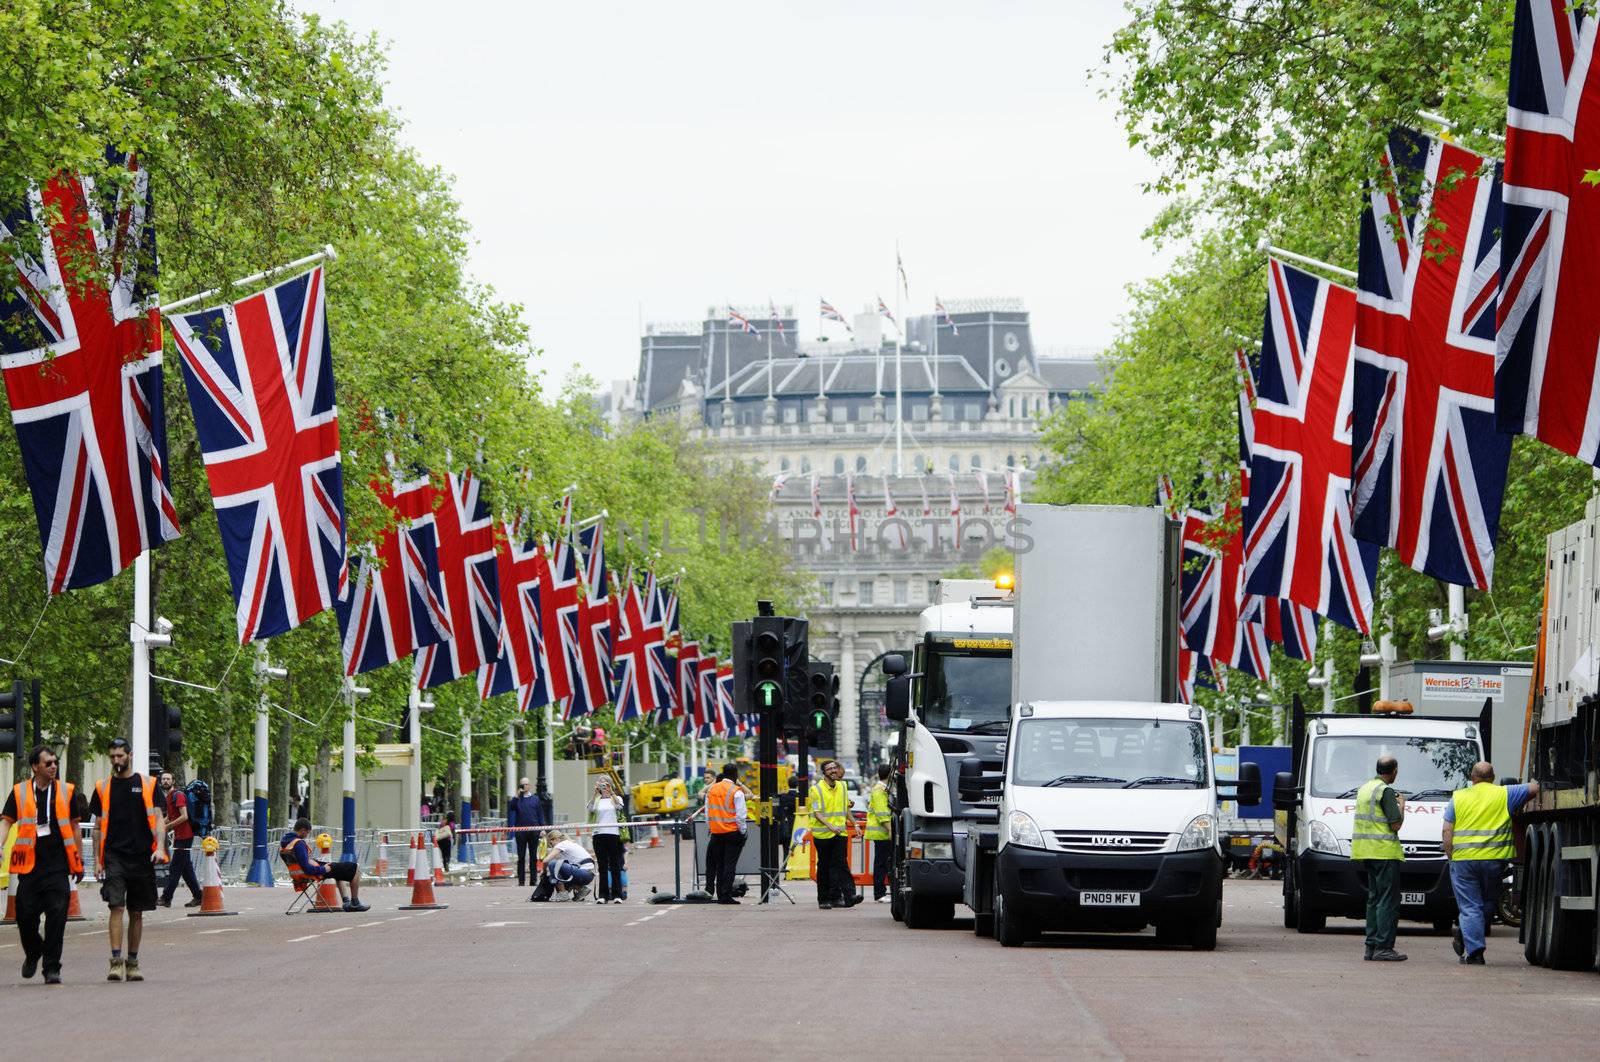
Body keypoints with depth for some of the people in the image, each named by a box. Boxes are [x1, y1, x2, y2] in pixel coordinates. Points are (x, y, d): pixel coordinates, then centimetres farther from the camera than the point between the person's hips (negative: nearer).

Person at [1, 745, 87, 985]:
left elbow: (74, 827, 14)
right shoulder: (20, 792, 6)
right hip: (30, 865, 0)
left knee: (56, 915, -8)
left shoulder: (67, 791, 8)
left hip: (57, 866, 0)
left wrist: (79, 861, 15)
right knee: (25, 914, 1)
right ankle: (33, 953, 30)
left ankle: (52, 967, -1)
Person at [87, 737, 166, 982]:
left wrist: (159, 847, -14)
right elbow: (98, 826, 11)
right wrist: (97, 860, 5)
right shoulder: (103, 788, 9)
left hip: (141, 858, 1)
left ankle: (132, 963, 17)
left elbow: (157, 819, 2)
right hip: (114, 856, -1)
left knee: (136, 912, 7)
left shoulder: (147, 785, 6)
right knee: (117, 907, -15)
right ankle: (116, 961, -17)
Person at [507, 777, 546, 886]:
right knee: (521, 857, 1)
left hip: (533, 831, 1)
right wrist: (516, 796, -14)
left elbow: (540, 815, 9)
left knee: (533, 857, 6)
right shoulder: (517, 799, 7)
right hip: (521, 831, -1)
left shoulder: (535, 799, 9)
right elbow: (510, 808, -11)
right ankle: (521, 881, 4)